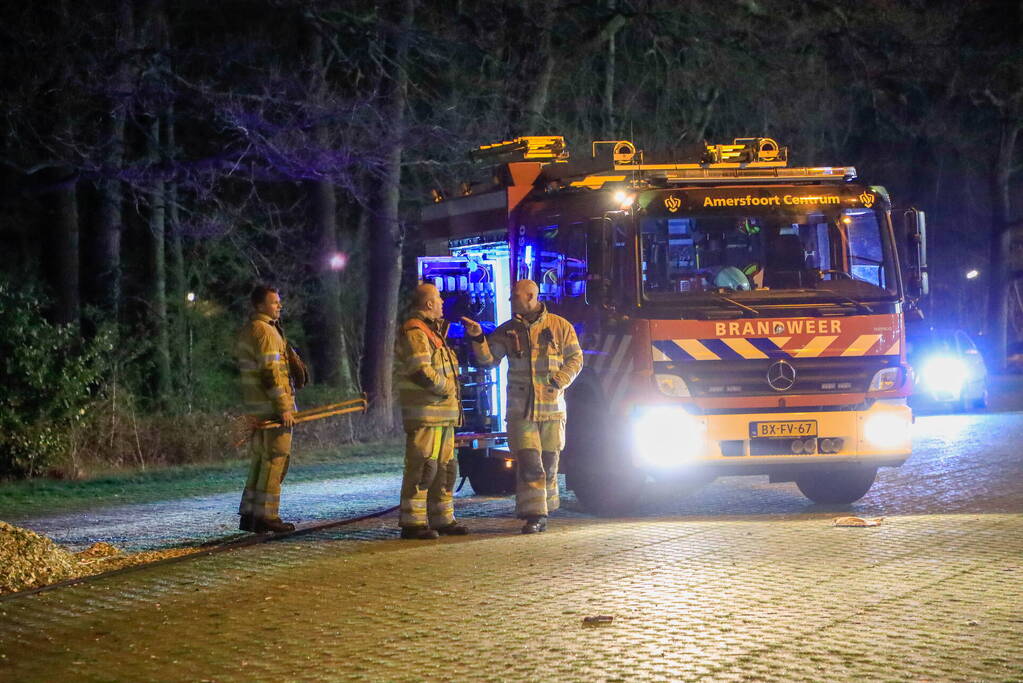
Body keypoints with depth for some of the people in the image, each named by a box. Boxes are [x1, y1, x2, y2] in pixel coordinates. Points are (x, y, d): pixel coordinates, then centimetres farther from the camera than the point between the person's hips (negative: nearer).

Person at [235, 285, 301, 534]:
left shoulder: (246, 331, 18)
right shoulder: (264, 331, -13)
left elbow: (242, 369, 22)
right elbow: (270, 372, -19)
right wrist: (284, 407, -19)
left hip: (256, 408, 10)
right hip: (272, 406, -10)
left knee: (261, 459, 13)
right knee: (275, 459, -6)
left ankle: (249, 515, 14)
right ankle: (266, 516, -7)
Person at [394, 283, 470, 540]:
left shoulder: (431, 331, 21)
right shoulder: (414, 332, -13)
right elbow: (421, 372, -21)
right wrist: (446, 388, -11)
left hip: (443, 414, 11)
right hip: (424, 414, -11)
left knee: (445, 468, 15)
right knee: (422, 467, -11)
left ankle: (442, 519, 22)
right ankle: (412, 522, -10)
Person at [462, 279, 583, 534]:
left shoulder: (560, 326, 4)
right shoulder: (507, 331, 9)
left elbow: (575, 359, 5)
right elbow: (488, 359, 5)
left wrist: (559, 382, -10)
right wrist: (478, 339, -12)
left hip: (552, 408, 0)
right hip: (520, 410, 0)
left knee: (549, 463, 6)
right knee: (529, 463, -9)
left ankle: (545, 508, 20)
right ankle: (535, 515, -9)